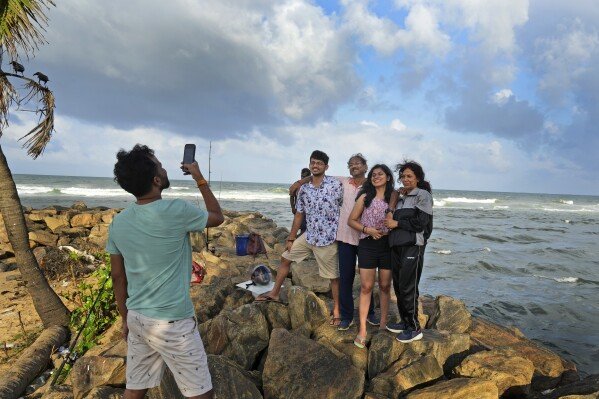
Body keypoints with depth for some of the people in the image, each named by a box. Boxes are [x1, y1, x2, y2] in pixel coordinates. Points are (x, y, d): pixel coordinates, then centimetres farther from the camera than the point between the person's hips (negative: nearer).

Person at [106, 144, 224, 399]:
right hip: (172, 323, -7)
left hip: (136, 319, 7)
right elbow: (217, 217, 0)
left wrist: (126, 318, 19)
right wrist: (200, 179, 9)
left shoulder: (118, 223, -1)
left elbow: (118, 278, 7)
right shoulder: (176, 211, -19)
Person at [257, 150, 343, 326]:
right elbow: (299, 215, 10)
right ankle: (275, 293, 30)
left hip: (328, 238, -6)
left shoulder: (335, 184, -11)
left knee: (334, 275, 5)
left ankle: (337, 309, 22)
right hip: (309, 235, 6)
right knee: (285, 258, 14)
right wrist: (291, 238, 12)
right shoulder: (304, 189, 4)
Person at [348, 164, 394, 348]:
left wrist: (391, 229, -8)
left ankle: (383, 323, 26)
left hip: (388, 245, 2)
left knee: (385, 286, 10)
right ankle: (362, 330, 5)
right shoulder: (365, 197, 2)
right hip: (367, 245, -2)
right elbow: (351, 220, 2)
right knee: (366, 287, -1)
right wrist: (367, 229, -12)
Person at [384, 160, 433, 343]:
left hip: (413, 246, -7)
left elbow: (420, 223, -13)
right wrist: (390, 213, -3)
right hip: (396, 245, 7)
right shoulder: (401, 198, 18)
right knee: (398, 285, 12)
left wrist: (396, 223, -10)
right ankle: (404, 322, 27)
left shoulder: (423, 195, -4)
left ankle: (414, 328, 10)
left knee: (408, 287, -4)